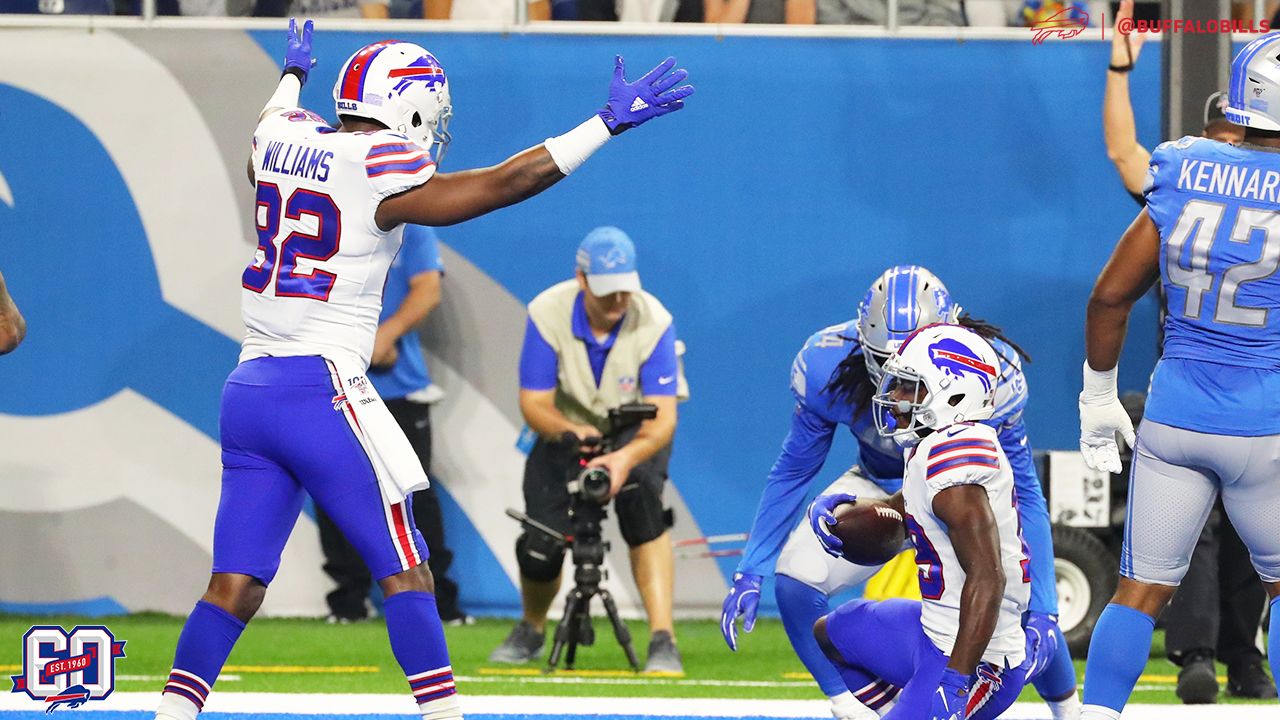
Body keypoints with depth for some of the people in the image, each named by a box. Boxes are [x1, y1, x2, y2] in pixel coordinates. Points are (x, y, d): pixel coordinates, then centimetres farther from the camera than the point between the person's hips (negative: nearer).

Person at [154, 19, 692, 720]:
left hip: (246, 391, 7)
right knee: (404, 570, 1)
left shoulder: (282, 138, 10)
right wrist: (610, 121, -7)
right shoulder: (379, 171, -10)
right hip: (321, 392, -7)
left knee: (234, 584, 5)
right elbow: (506, 183, -11)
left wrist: (293, 76, 58)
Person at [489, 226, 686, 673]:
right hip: (566, 428, 1)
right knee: (540, 544, -12)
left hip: (637, 433, -1)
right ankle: (531, 631, 25)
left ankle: (663, 643, -33)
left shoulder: (653, 322, -28)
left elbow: (663, 418, -32)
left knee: (640, 495, -33)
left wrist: (627, 456, -53)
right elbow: (534, 404, -21)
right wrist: (570, 431, -44)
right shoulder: (548, 314, -24)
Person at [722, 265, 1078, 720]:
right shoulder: (826, 367, -30)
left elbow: (1024, 494, -23)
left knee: (1028, 607, -21)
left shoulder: (991, 375, -35)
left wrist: (1042, 610, -26)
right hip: (880, 486, 2)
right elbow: (793, 473, -12)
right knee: (795, 579, -20)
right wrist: (749, 572, -12)